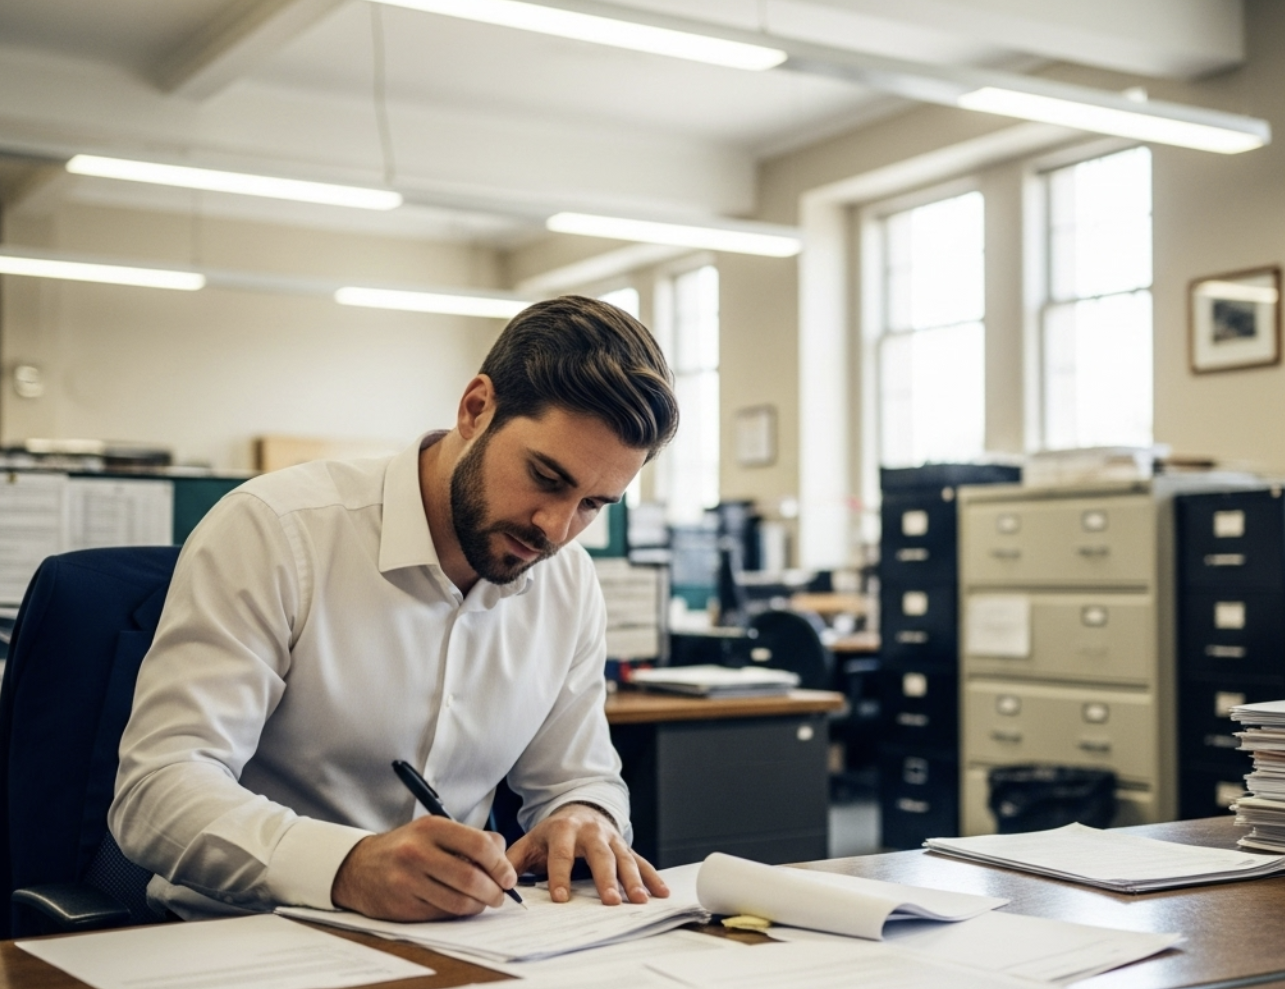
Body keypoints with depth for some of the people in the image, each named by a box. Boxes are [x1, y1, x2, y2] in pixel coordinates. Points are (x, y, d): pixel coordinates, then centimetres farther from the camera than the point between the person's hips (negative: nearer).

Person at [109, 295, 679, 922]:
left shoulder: (571, 583, 2)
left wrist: (584, 818, -11)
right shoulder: (273, 530, -16)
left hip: (446, 951, 4)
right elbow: (156, 792, -22)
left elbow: (578, 777, 14)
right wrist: (347, 866, -39)